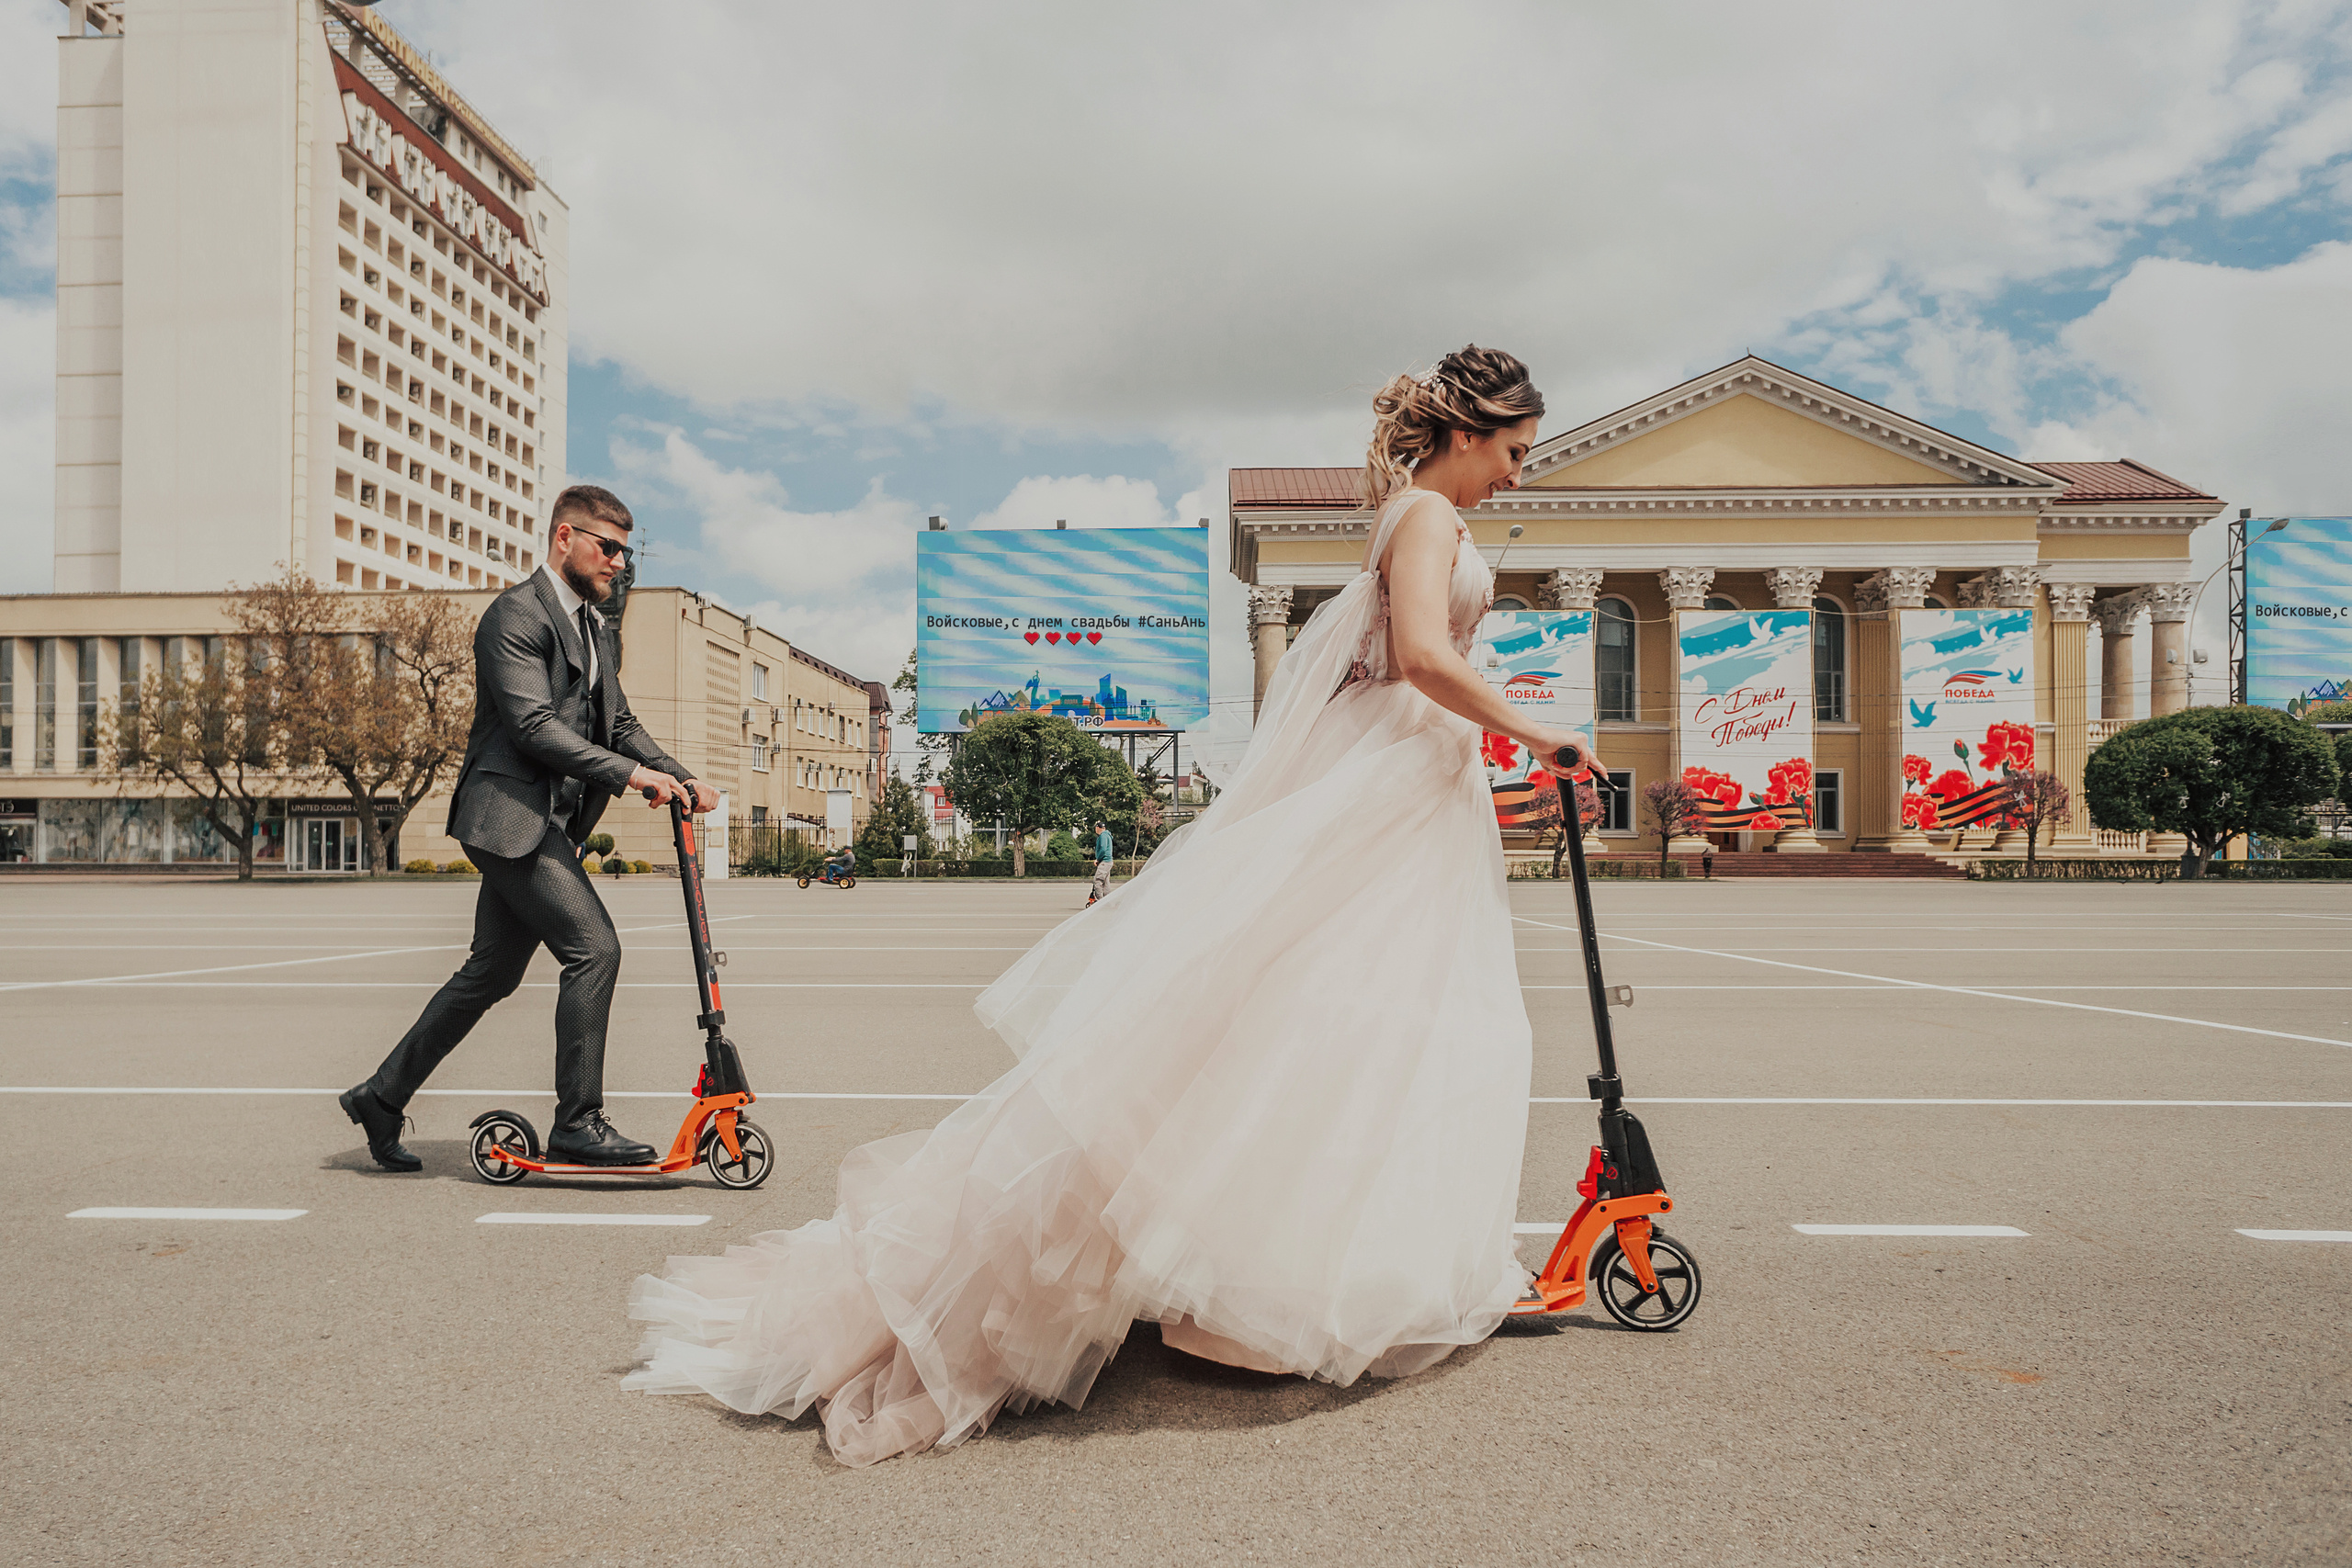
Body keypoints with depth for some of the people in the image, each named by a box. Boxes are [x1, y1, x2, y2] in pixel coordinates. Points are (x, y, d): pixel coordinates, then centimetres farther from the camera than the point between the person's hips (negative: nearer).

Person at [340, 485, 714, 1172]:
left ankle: (381, 1096, 27)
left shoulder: (589, 624, 20)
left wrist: (684, 781, 7)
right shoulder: (516, 614, -10)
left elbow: (618, 722, 21)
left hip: (546, 821, 10)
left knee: (492, 973, 14)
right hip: (511, 813, -10)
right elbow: (534, 726, -20)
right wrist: (630, 773, -22)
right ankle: (578, 1121, -7)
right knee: (594, 949, -15)